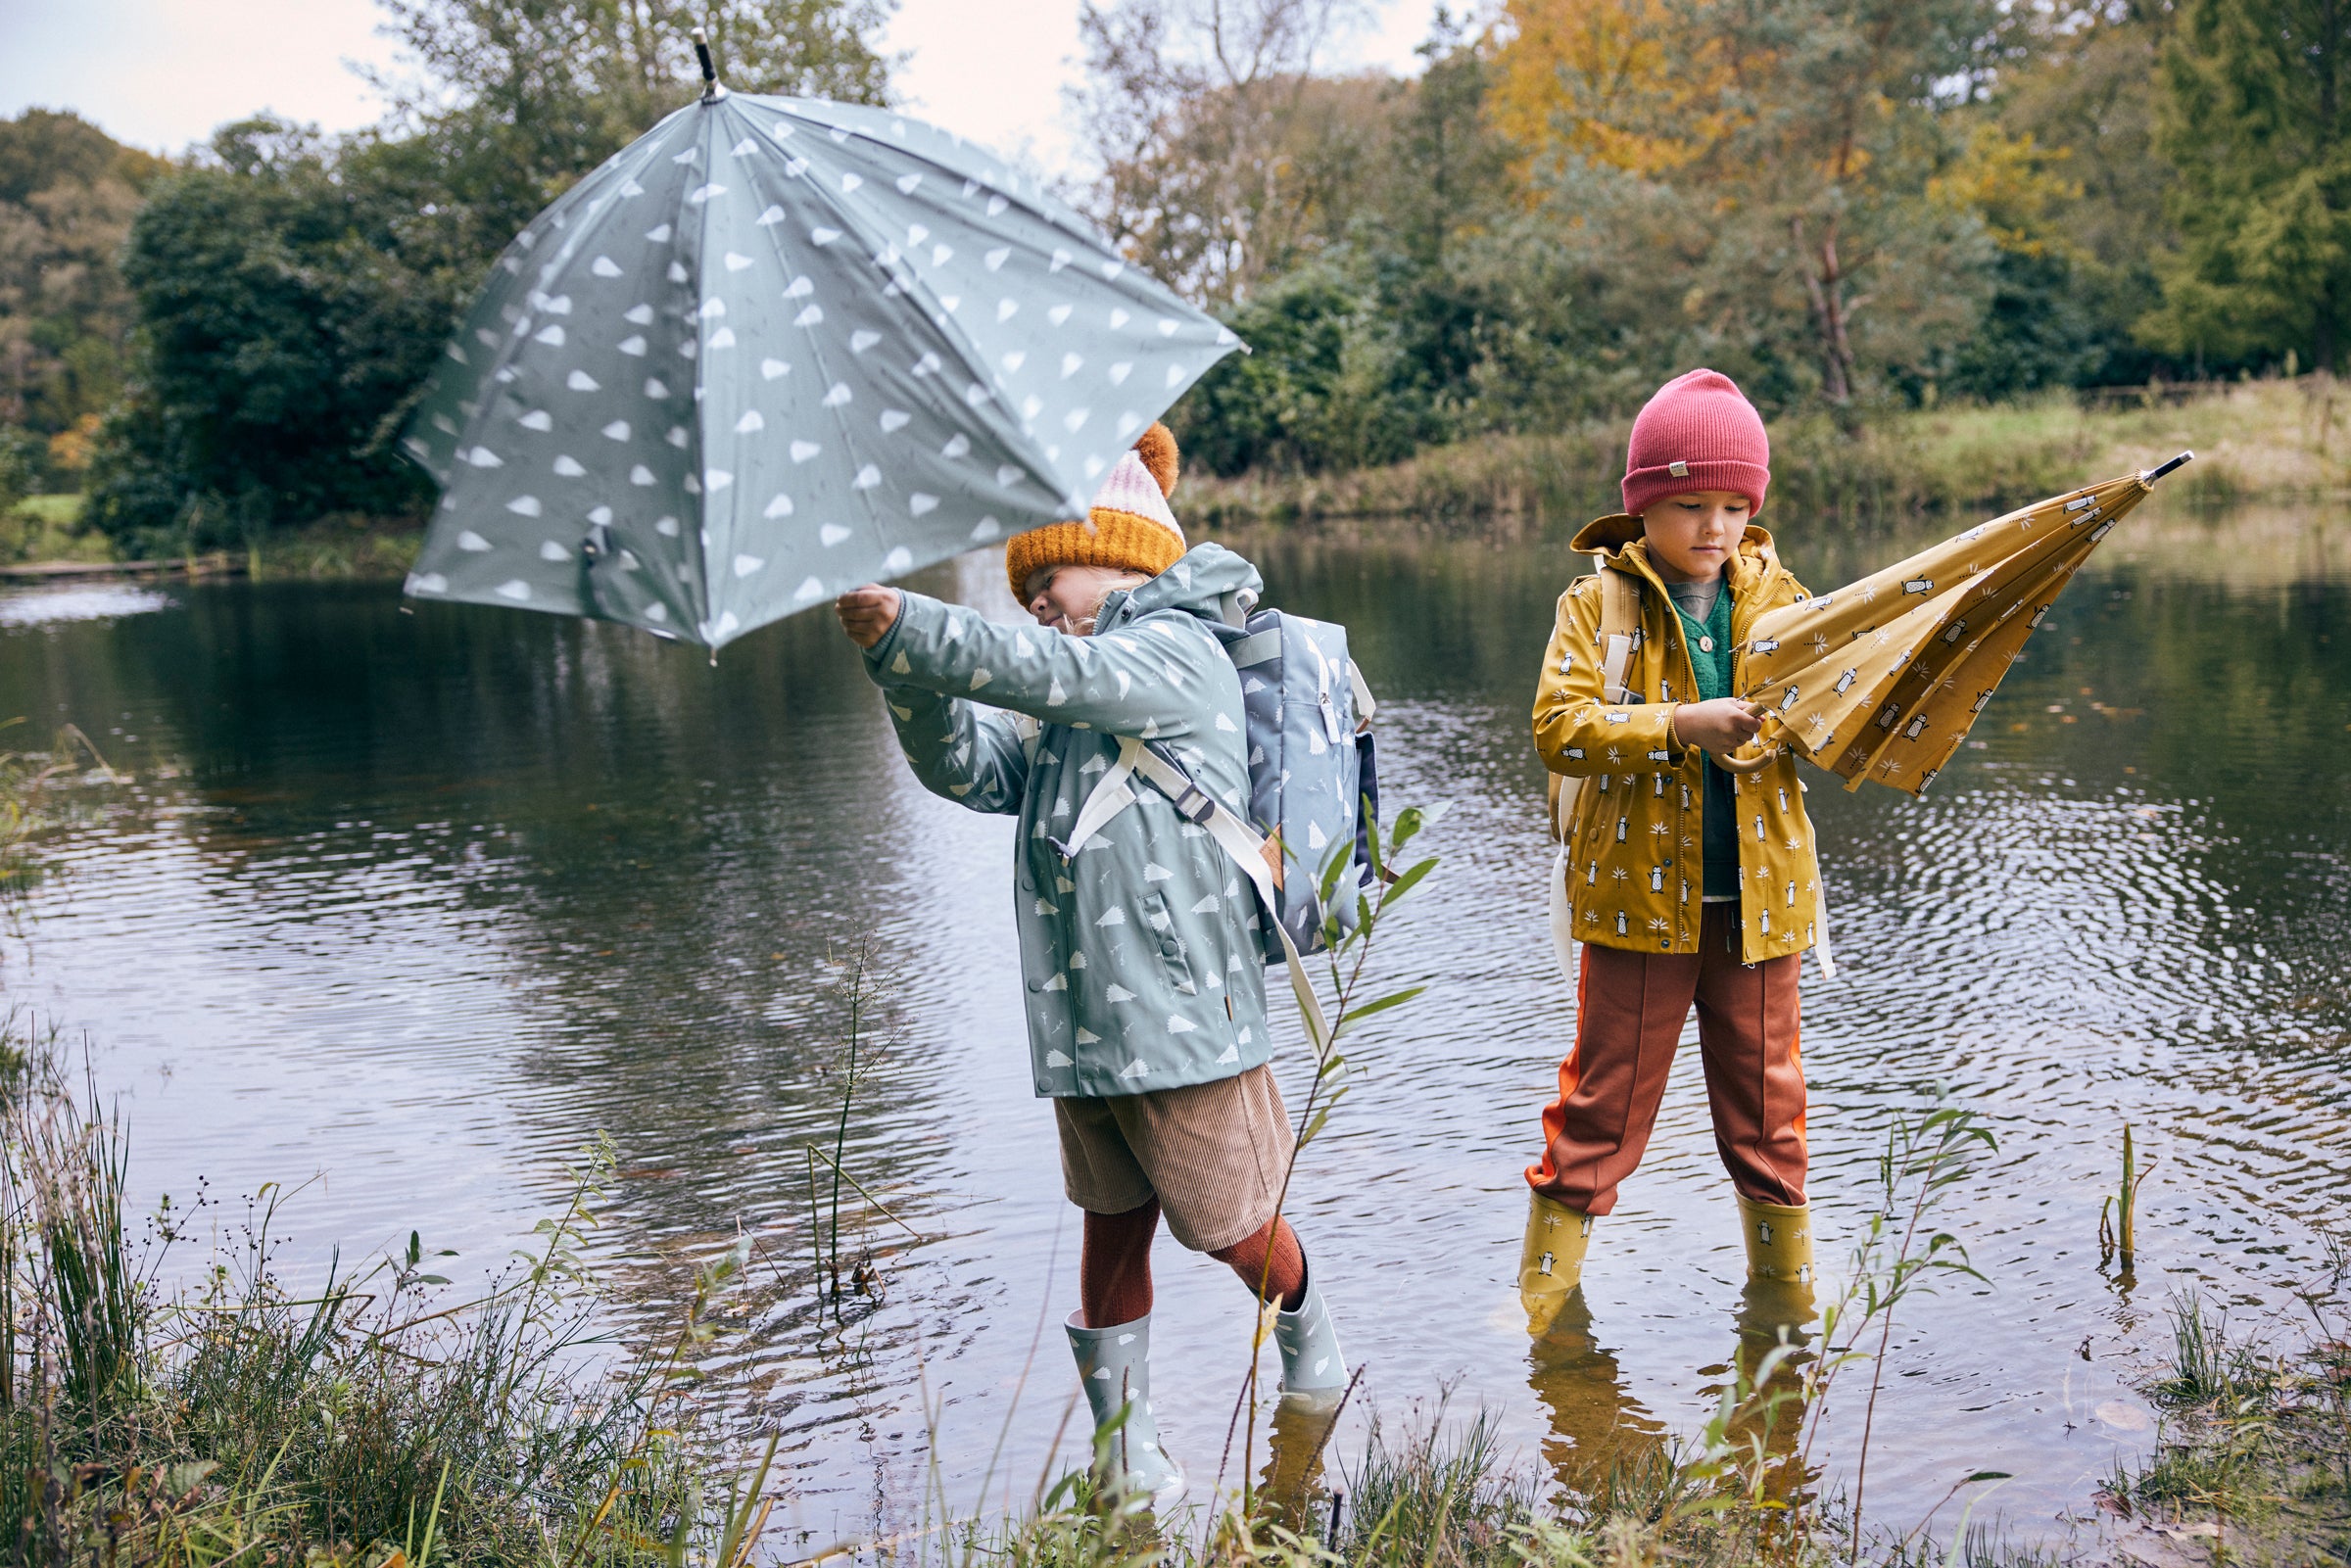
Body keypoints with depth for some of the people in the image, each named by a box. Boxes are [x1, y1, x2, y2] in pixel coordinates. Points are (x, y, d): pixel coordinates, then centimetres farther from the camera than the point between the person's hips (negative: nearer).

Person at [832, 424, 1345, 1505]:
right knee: (1112, 1227, 12)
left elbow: (1048, 674, -24)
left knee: (1233, 1228, 10)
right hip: (1084, 1014, 7)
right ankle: (1123, 1446, 22)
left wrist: (902, 626, -29)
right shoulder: (1068, 713, 17)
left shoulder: (1176, 654, -8)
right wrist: (911, 677, -12)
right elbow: (971, 771, 5)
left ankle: (1306, 1331, 40)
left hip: (1183, 1008, -7)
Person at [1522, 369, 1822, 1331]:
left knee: (1766, 1103, 14)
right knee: (1604, 1098, 6)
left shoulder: (1777, 598, 7)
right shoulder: (1597, 604, -3)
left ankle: (1786, 1287, 31)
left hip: (1756, 898, 3)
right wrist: (1681, 726, -25)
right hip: (1639, 894, -2)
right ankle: (1541, 1296, 19)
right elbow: (1559, 727, -14)